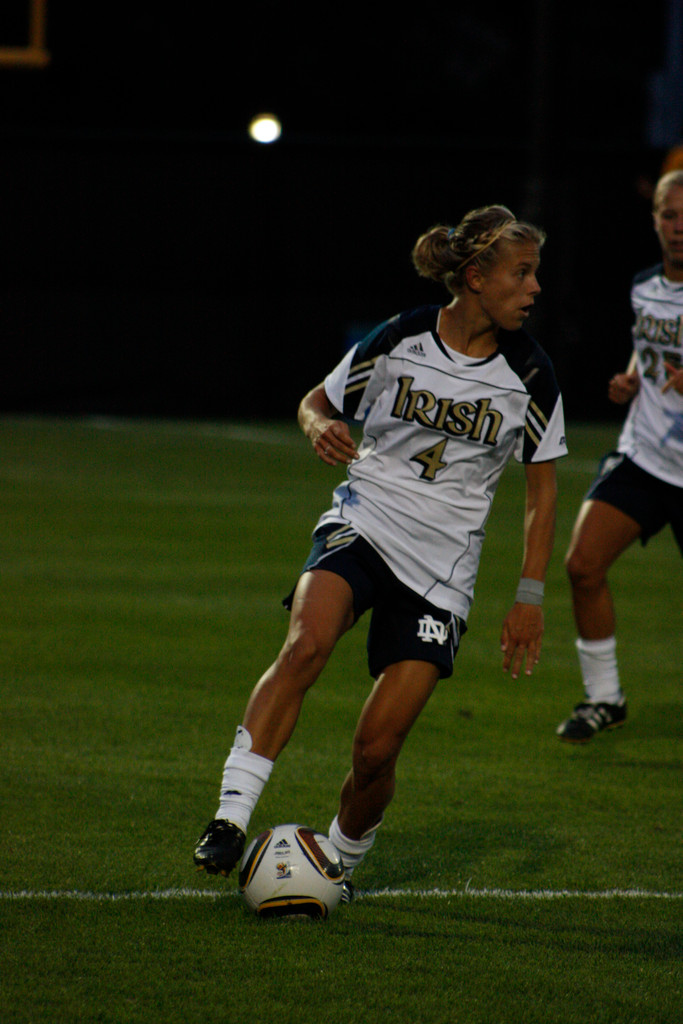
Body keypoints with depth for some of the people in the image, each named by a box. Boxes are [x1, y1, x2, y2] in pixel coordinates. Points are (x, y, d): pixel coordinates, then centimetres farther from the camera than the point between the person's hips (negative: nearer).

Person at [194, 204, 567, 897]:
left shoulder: (529, 375, -2)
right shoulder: (401, 340, -4)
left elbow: (542, 488, 7)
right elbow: (316, 402, 11)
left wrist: (530, 597, 1)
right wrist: (320, 428, -13)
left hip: (441, 567, 1)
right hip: (363, 525, -1)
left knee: (376, 750, -7)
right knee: (306, 644, -33)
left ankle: (341, 860, 21)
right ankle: (231, 820, -33)